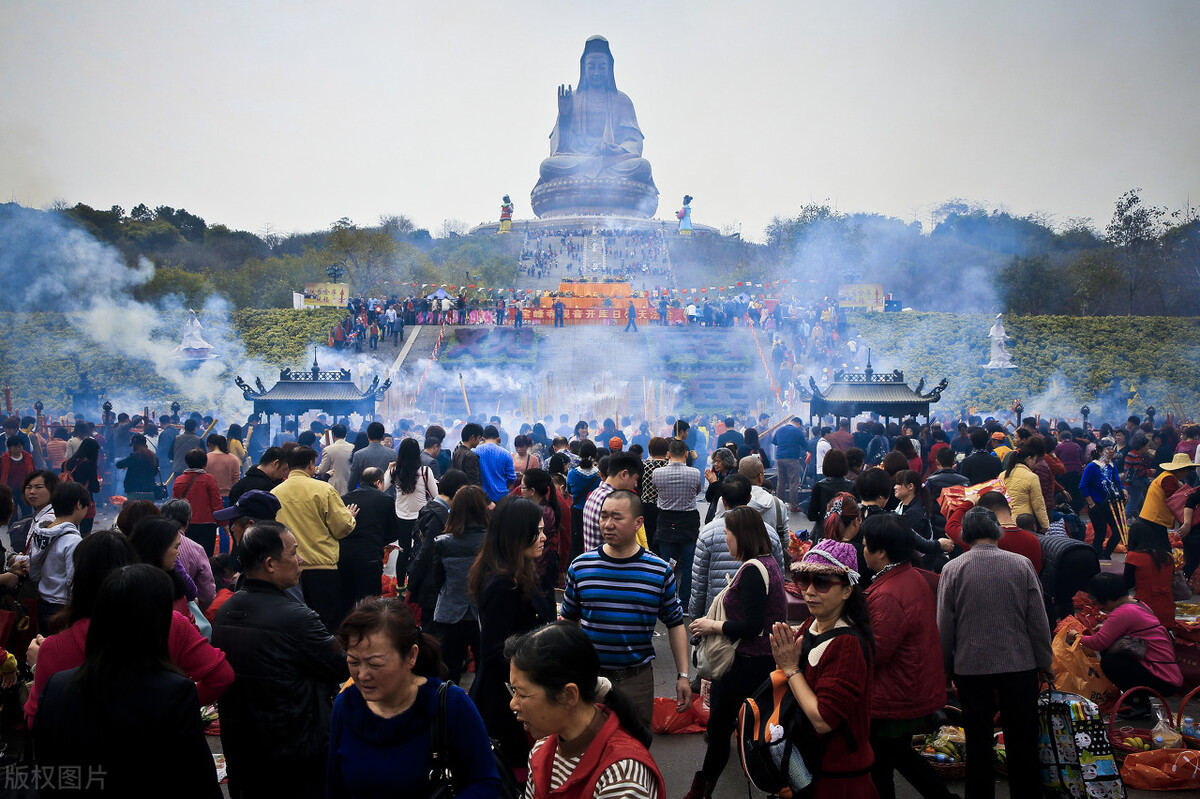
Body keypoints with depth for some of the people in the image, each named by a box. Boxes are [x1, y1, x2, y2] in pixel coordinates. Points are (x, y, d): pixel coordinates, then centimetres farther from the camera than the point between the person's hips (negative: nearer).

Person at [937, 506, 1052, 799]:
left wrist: (945, 666, 9)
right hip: (1019, 663, 1)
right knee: (1023, 741, 13)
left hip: (970, 665, -1)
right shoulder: (1021, 564, -5)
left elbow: (944, 626, -3)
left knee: (978, 742, 10)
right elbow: (1038, 619, -1)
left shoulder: (952, 569, -7)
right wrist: (1045, 661, 11)